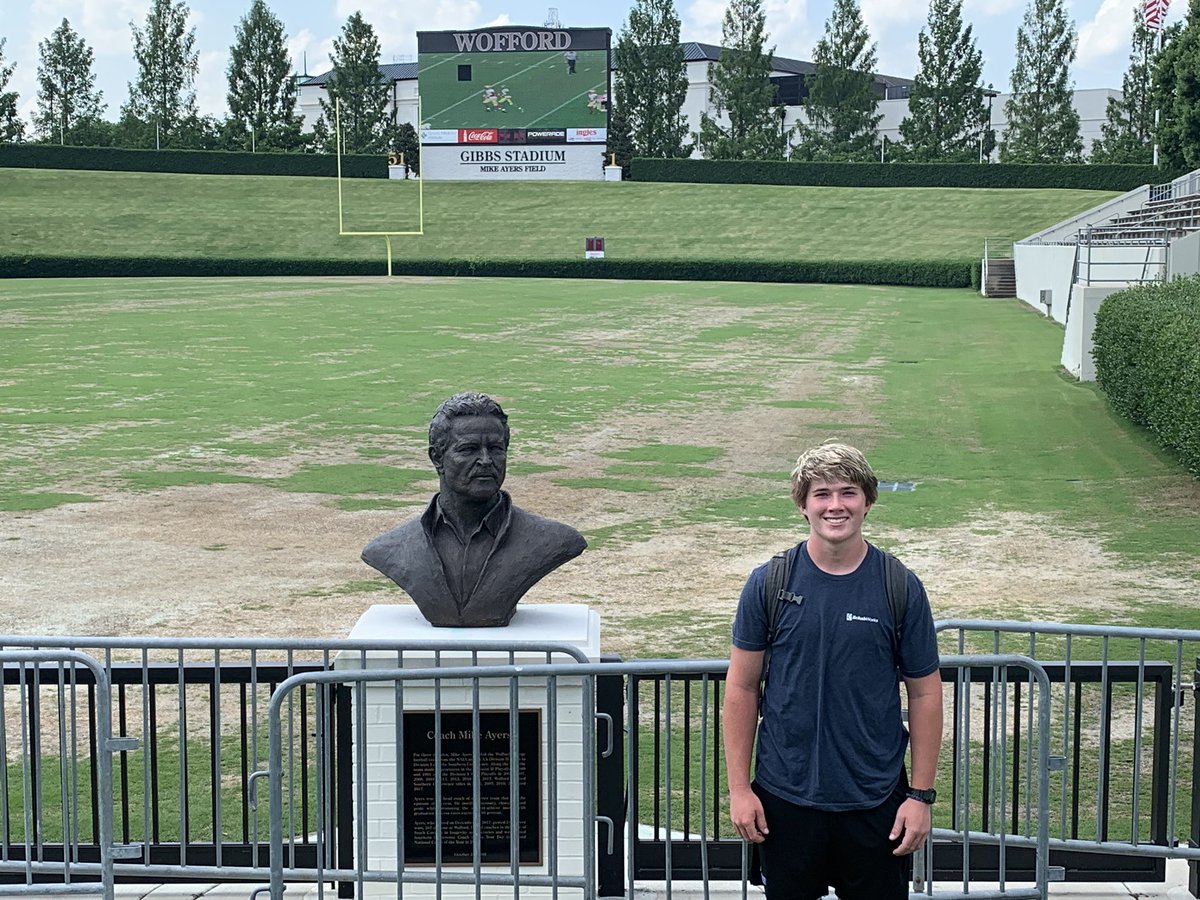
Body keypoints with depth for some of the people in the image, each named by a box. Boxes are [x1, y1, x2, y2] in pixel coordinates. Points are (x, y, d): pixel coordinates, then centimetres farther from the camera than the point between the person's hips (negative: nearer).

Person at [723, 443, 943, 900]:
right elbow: (742, 687, 1)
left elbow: (925, 694, 1)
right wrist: (739, 787, -2)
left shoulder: (900, 588, -4)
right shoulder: (768, 583, -3)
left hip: (876, 799, 0)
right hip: (786, 797, 0)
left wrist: (921, 794, -2)